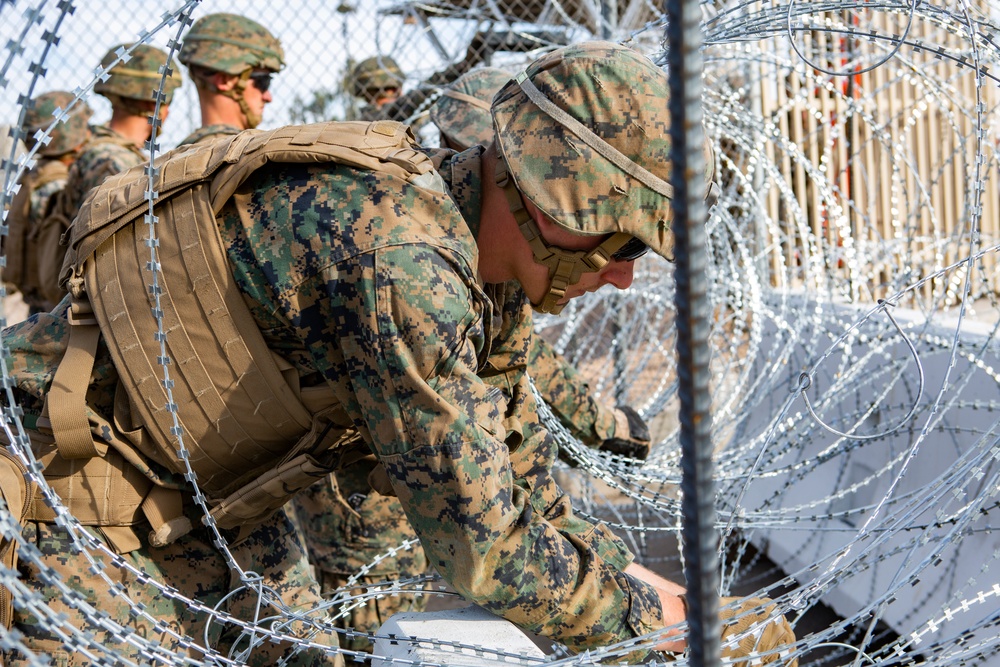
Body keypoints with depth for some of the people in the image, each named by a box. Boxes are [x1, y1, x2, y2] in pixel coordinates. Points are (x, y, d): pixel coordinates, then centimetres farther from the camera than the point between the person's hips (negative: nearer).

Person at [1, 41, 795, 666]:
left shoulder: (494, 278, -2)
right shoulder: (399, 261, -33)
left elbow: (527, 495, 10)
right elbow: (479, 543, -30)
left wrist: (640, 581, 1)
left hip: (184, 490, 9)